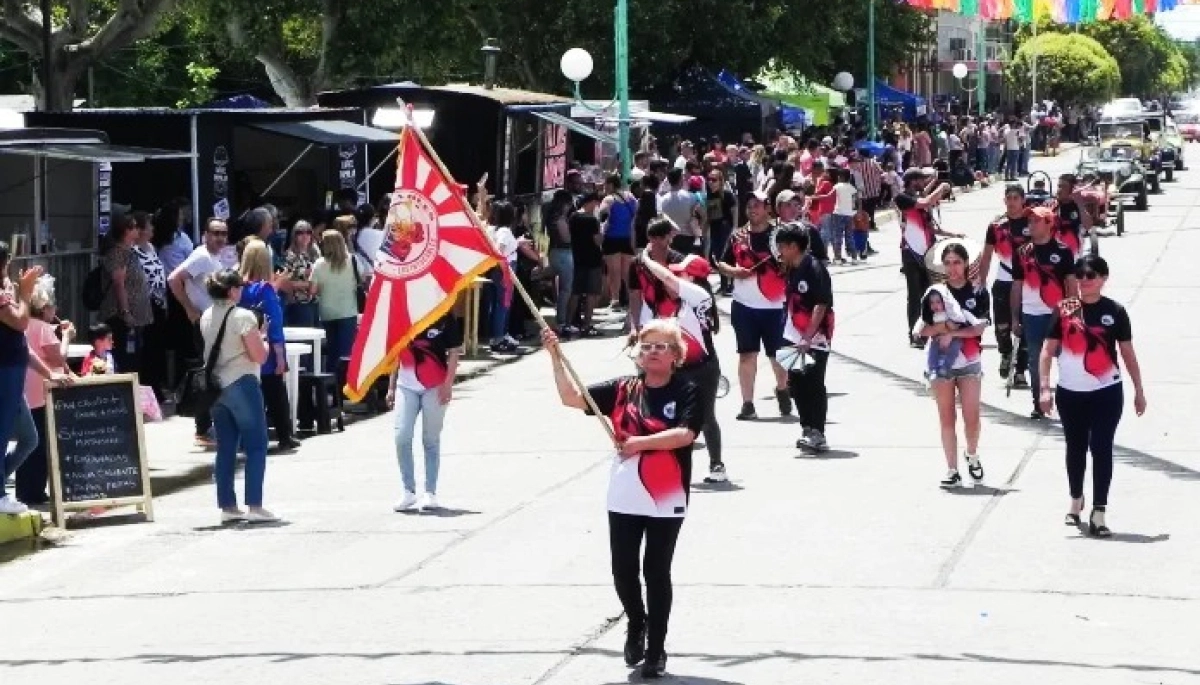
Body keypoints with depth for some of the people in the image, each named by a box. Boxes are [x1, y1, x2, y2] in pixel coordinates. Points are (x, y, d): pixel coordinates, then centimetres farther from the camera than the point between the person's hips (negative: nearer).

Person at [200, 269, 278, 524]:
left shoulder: (206, 318, 8)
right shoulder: (243, 317, -13)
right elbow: (260, 356, -14)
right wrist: (262, 337, 5)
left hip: (217, 385, 7)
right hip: (242, 385, -7)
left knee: (226, 448, 10)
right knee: (256, 445, -1)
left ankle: (228, 506, 11)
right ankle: (254, 506, -7)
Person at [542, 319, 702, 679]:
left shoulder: (686, 393, -5)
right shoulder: (623, 389, 5)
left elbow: (684, 434, -19)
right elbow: (571, 397, 1)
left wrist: (640, 442, -19)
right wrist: (556, 357, -9)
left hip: (666, 501, -3)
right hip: (624, 498, 3)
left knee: (656, 572, 2)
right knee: (623, 570, 7)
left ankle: (656, 648, 14)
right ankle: (636, 624, 35)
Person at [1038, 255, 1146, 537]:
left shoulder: (1114, 311, -2)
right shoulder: (1065, 309, -1)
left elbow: (1128, 352, 5)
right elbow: (1048, 350, 1)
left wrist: (1139, 391, 5)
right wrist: (1044, 387, -7)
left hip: (1106, 393, -2)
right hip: (1070, 392, 2)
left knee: (1101, 449, -4)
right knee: (1075, 447, 16)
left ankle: (1099, 513, -4)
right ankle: (1076, 501, 35)